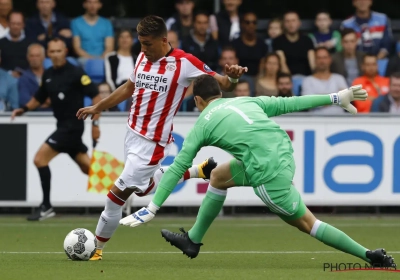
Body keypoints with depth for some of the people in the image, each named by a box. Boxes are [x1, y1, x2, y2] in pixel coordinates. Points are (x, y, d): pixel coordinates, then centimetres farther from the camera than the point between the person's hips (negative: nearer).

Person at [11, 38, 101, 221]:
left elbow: (95, 96, -12)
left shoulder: (75, 73, -13)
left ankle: (46, 207, -7)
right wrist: (24, 109, 3)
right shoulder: (48, 75, 9)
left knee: (40, 159, -13)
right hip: (63, 125, 8)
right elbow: (39, 99, 21)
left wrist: (95, 123, -16)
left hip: (72, 125, -8)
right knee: (87, 167, 12)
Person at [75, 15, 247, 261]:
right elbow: (128, 88, 22)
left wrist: (233, 77, -35)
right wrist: (97, 108, 25)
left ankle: (97, 248, 9)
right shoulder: (143, 58, 4)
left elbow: (222, 85, -12)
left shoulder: (184, 63, -16)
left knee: (118, 194, -5)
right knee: (143, 187, 23)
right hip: (133, 133, 8)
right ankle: (199, 171, 35)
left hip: (152, 142, -8)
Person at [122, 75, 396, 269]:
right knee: (218, 176, 24)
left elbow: (177, 168, 4)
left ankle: (370, 255, 6)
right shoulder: (245, 101, 19)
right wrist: (336, 98, 19)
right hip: (283, 151, 7)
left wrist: (153, 208, 7)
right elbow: (289, 103, 14)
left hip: (268, 173, -7)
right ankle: (193, 240, 32)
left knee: (306, 223, 7)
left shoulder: (203, 124, 6)